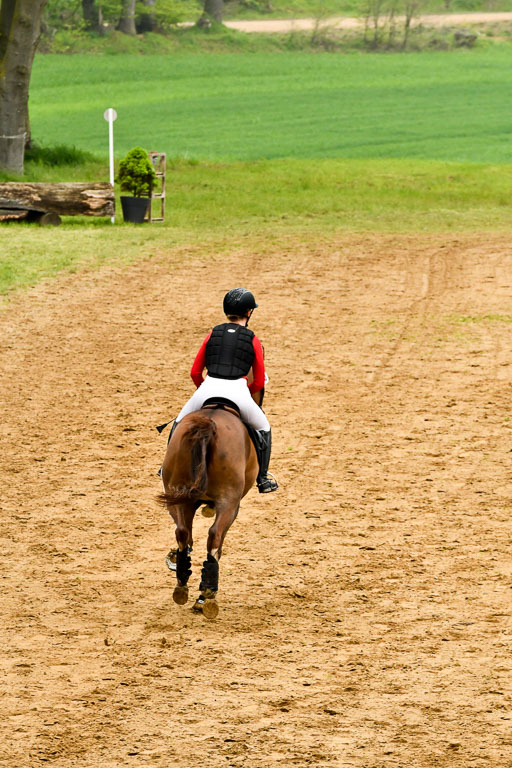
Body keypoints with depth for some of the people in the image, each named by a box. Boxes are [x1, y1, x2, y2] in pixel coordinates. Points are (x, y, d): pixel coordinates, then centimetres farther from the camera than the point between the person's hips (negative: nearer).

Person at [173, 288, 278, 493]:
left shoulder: (213, 334, 14)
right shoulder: (253, 341, 9)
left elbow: (195, 372, 16)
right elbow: (259, 382, 11)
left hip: (207, 390, 2)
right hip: (238, 392, -1)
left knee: (180, 424, 29)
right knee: (263, 429, 25)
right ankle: (263, 480, 24)